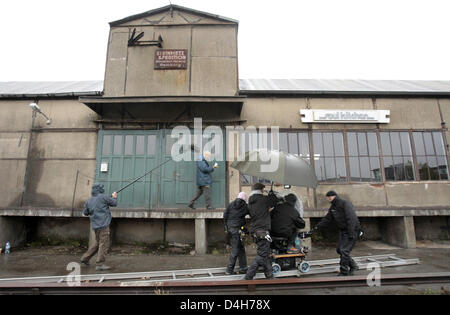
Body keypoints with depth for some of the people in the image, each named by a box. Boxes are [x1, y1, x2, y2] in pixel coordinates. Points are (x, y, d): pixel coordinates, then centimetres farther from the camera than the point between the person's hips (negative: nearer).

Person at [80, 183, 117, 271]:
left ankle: (85, 259, 28)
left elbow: (85, 212, 19)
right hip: (103, 224, -7)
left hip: (95, 225, 8)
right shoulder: (103, 197, -8)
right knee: (104, 244, -3)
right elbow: (114, 203, 1)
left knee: (98, 243, 22)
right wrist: (114, 197, 20)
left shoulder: (89, 201, 10)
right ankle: (99, 264, -2)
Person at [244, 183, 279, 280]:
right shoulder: (263, 199, -8)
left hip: (254, 231, 9)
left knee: (266, 254, 15)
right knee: (262, 255, -5)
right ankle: (248, 277, -6)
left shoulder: (250, 202, 14)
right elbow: (276, 201, 7)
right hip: (262, 230, -9)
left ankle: (270, 276, 22)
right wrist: (271, 192, 23)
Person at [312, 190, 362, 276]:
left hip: (352, 230, -9)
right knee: (339, 249, 10)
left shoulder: (345, 203, -17)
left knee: (344, 250, -10)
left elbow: (351, 218, -23)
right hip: (343, 230, 9)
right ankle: (353, 266, 27)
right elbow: (327, 219, 11)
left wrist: (351, 233, -26)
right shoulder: (332, 207, 9)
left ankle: (344, 272, 0)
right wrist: (317, 227, 1)